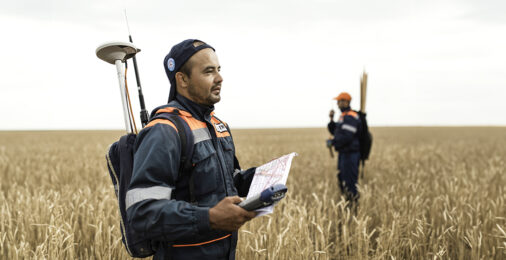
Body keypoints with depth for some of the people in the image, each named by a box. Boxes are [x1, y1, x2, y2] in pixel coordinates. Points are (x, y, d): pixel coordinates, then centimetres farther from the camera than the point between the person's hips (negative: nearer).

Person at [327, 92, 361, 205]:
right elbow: (335, 131, 20)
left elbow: (347, 137, -25)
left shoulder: (350, 117, -16)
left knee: (350, 183, -7)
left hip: (350, 155, -11)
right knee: (342, 181, 16)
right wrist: (331, 120, 6)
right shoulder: (343, 116, 16)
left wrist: (332, 142, -15)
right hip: (343, 153, 11)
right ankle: (347, 203, 25)